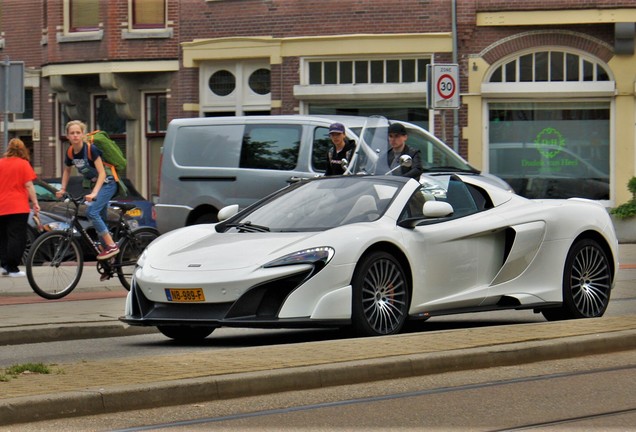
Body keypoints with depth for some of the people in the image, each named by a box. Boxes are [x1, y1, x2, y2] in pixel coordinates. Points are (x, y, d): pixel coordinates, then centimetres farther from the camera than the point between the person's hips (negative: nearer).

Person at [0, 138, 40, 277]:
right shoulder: (23, 164, -4)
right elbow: (28, 185, -8)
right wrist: (35, 203, -3)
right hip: (18, 207, -4)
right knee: (17, 238, -2)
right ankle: (12, 268, -6)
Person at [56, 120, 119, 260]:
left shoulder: (91, 149, -22)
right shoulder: (70, 153, -1)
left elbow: (102, 173, -25)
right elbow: (67, 171, 19)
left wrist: (94, 193, -35)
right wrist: (62, 189, 7)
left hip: (107, 184, -8)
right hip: (94, 185, 8)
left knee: (92, 212, -23)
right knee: (100, 219, 8)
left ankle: (111, 245, -20)